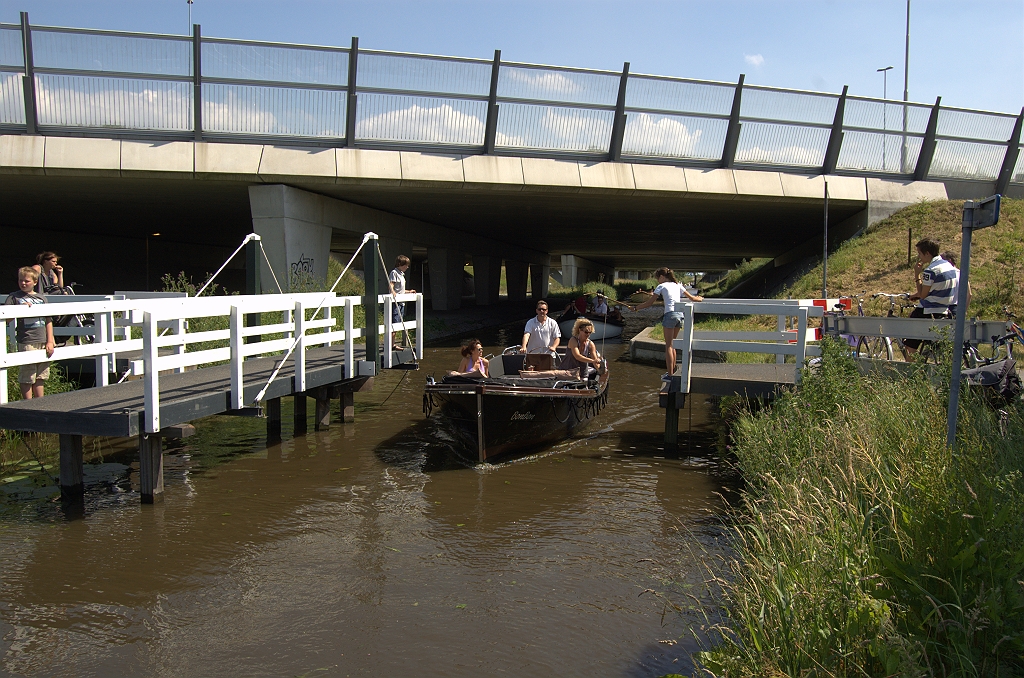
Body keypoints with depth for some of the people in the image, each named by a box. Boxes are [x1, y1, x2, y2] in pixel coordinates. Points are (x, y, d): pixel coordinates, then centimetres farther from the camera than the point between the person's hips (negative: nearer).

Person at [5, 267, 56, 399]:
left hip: (43, 342, 4)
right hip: (26, 342, -4)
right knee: (27, 377, -2)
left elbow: (48, 321, 11)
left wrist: (50, 342, 4)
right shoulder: (14, 297, 2)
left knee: (41, 376, 11)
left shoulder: (41, 298, 11)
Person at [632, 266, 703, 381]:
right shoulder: (677, 285, 19)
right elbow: (692, 298, 24)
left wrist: (636, 308, 14)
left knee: (668, 346, -1)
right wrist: (699, 299, 46)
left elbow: (649, 303, 2)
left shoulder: (661, 286, 4)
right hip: (680, 314, 6)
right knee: (671, 344, 19)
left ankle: (670, 375, -3)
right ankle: (672, 371, 24)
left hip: (670, 314, -6)